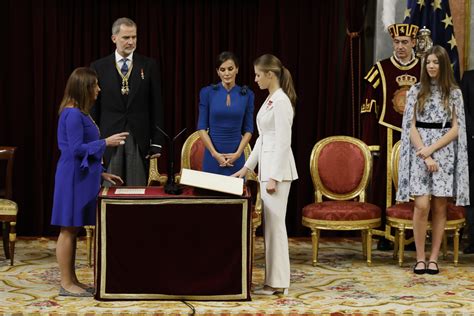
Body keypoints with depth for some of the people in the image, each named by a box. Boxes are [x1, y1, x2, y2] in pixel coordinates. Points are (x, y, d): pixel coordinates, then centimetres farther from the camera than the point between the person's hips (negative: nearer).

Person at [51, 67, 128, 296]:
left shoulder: (80, 113, 15)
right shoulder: (72, 114, -15)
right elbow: (76, 149, -19)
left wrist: (102, 173, 18)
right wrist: (106, 142, -15)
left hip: (82, 178, 10)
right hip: (73, 179, -10)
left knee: (73, 230, 12)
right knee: (68, 230, -4)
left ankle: (72, 280, 18)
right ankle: (66, 284, 1)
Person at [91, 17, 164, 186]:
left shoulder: (149, 66, 4)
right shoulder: (99, 67, 4)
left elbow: (156, 106, 3)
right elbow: (93, 108, 5)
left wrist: (156, 143, -1)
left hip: (139, 140, 0)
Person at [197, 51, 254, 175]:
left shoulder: (247, 94, 3)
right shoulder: (207, 92, -2)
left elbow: (248, 129, 4)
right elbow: (202, 127, -3)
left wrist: (238, 153, -9)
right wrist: (215, 154, -13)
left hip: (236, 157, 1)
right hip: (213, 156, -1)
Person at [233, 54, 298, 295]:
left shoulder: (281, 101, -15)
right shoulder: (270, 100, 14)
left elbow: (283, 142, -19)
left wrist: (274, 177, -20)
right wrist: (247, 167, 20)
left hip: (278, 168, -10)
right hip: (267, 166, 10)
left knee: (275, 223, -5)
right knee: (271, 224, 11)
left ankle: (278, 282, 0)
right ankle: (274, 279, 16)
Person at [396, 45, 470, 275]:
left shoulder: (454, 93, 4)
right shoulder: (416, 91, 5)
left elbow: (455, 129, 0)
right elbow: (412, 127, 0)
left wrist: (431, 149, -11)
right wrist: (425, 156, -10)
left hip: (444, 154, 1)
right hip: (420, 153, -1)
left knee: (439, 207, 2)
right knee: (422, 205, -10)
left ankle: (434, 258, 8)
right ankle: (420, 258, -1)